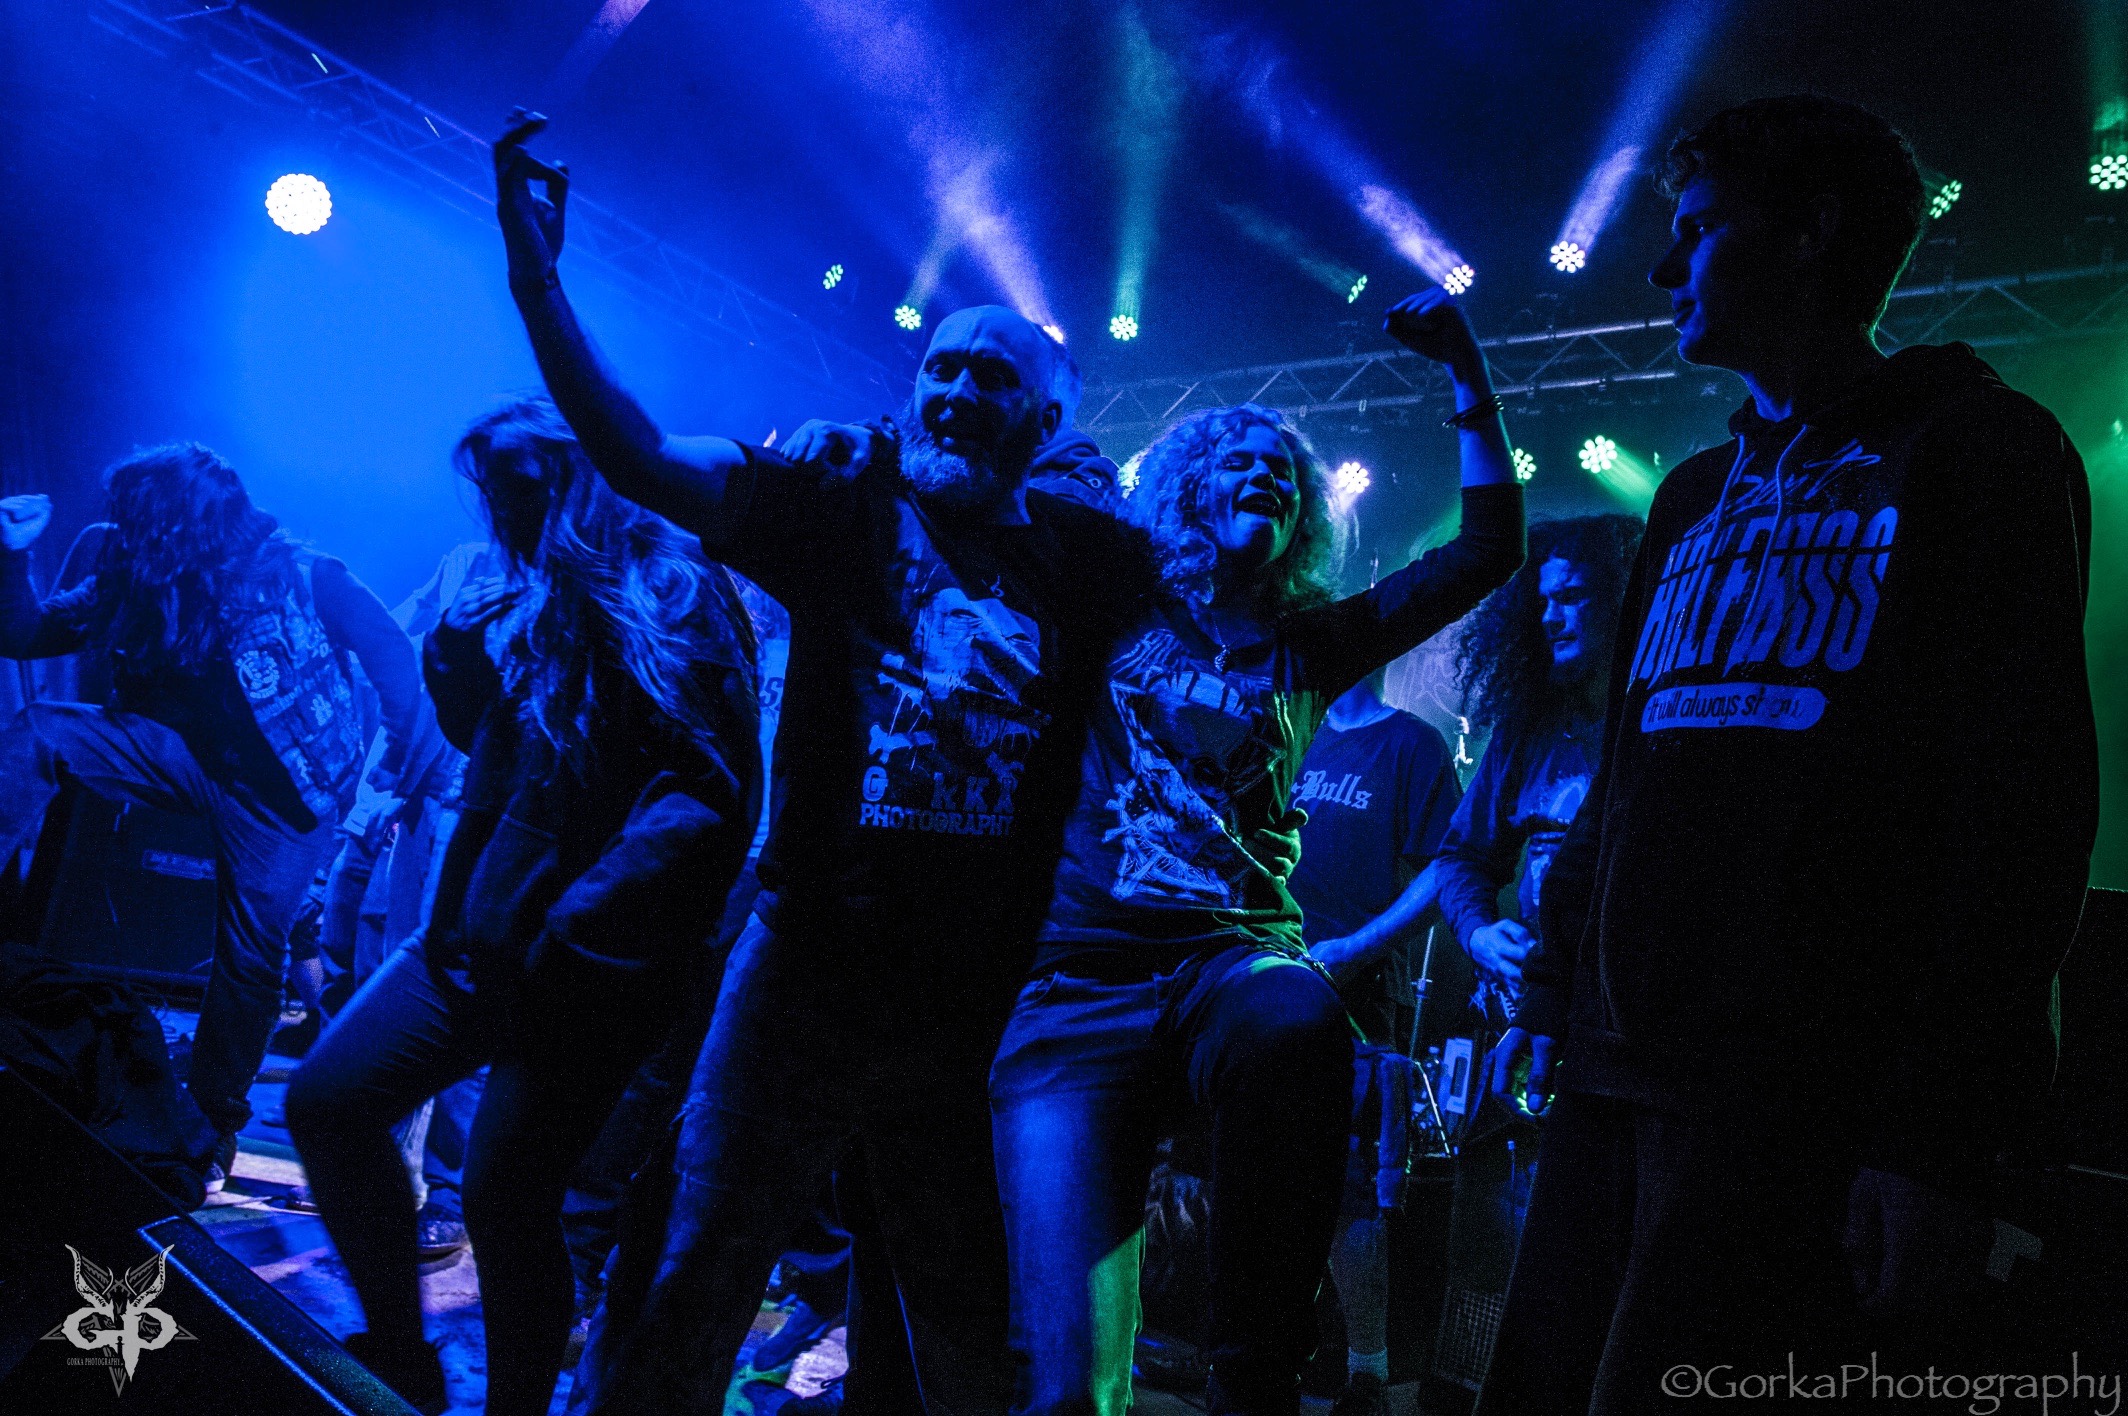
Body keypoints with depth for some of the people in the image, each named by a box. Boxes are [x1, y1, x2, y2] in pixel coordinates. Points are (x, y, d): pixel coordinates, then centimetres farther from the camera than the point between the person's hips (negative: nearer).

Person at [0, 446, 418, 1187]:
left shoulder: (300, 577, -15)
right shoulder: (136, 585, -1)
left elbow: (393, 658, -9)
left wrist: (398, 771, -14)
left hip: (278, 791, -5)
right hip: (189, 755, 5)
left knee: (251, 957, -3)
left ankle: (214, 1122, 16)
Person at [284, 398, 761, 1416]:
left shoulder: (677, 598, -8)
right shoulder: (519, 606, 15)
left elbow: (713, 789, -17)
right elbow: (473, 736, 27)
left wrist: (575, 921, -22)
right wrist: (459, 646, 7)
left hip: (588, 966, -8)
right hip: (478, 933, 8)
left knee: (506, 1193, -7)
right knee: (326, 1102, 3)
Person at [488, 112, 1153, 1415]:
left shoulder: (1087, 560, 5)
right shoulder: (847, 503, 2)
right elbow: (640, 457, -7)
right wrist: (536, 278, -14)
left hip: (983, 1010, 2)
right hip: (812, 971, -1)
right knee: (694, 1307, 4)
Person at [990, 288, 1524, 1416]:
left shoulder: (1309, 644, 19)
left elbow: (1491, 545, 18)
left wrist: (1467, 372, 16)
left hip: (1238, 955, 2)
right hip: (1080, 981, -1)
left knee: (1296, 1024, -39)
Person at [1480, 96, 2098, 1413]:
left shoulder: (1972, 447, 1)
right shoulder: (1699, 493, 21)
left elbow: (2027, 802, -8)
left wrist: (1941, 1140, -15)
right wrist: (1552, 990, 15)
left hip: (1802, 1099, -6)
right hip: (1620, 1065, 7)